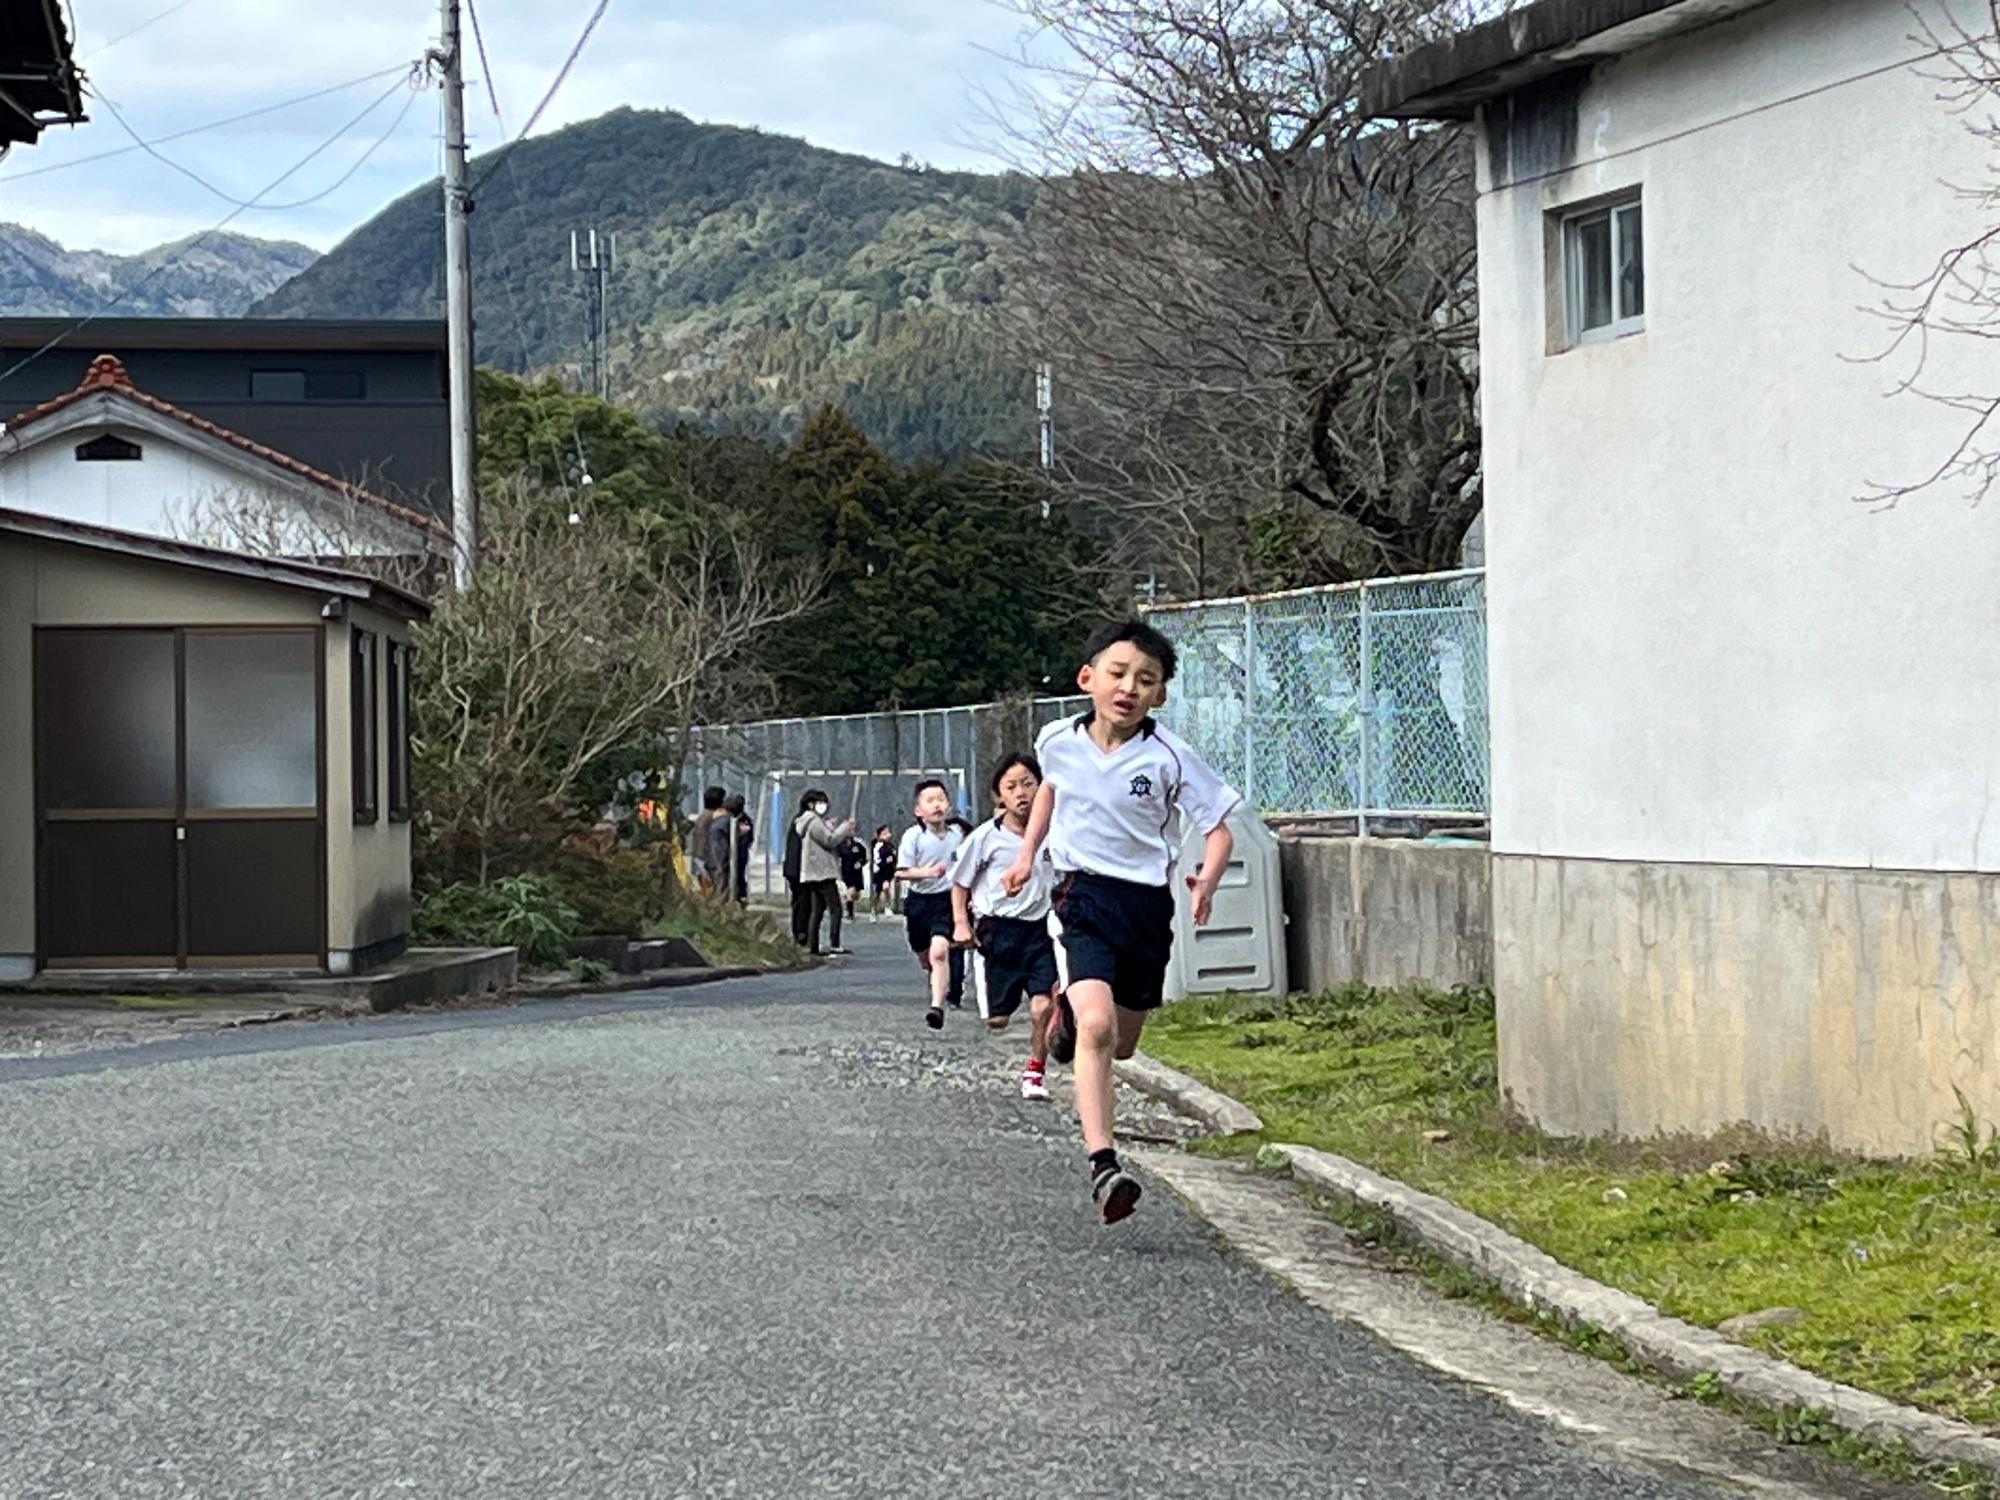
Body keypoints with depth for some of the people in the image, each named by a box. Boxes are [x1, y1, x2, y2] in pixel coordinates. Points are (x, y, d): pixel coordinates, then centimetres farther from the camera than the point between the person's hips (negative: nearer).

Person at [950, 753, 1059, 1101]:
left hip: (1039, 929, 1)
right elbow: (960, 883, 6)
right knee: (997, 1020, 0)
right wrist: (961, 923, -4)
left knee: (1043, 1005, -13)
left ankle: (1035, 1070, 7)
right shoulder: (986, 837, -6)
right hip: (997, 929, -1)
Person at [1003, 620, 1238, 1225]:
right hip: (1082, 894, -1)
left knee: (1121, 1044, 15)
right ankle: (1103, 1164, -26)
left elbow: (1219, 828, -6)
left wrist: (1207, 880, -24)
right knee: (1096, 1025, -23)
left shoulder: (1169, 757, -13)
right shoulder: (1058, 741, -4)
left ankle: (1070, 1013, 52)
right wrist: (1027, 854, 21)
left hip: (1146, 902, 1)